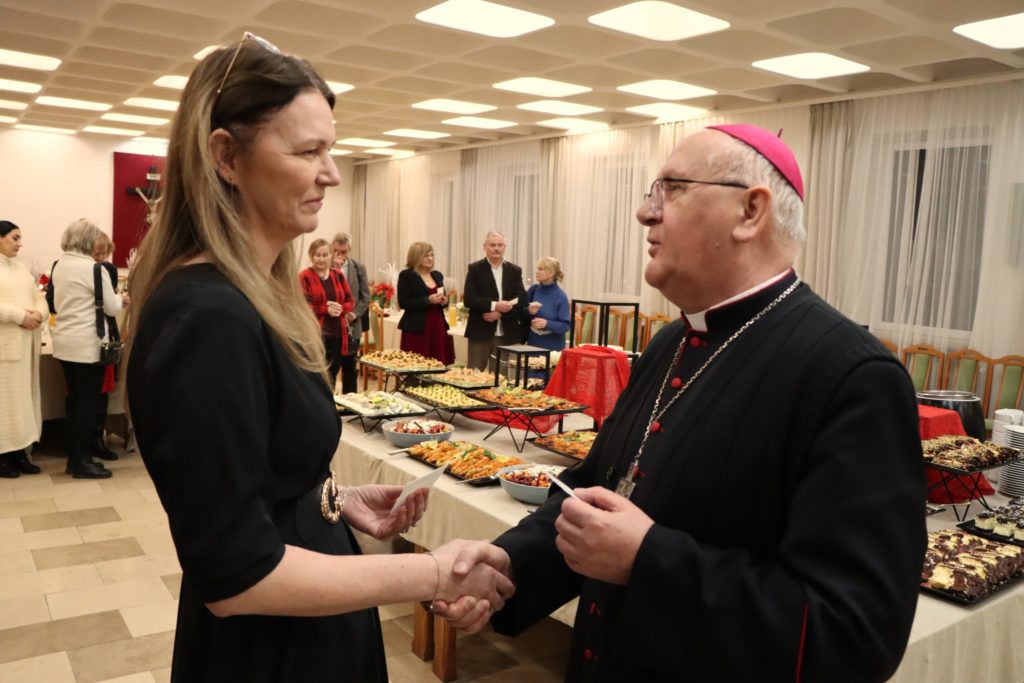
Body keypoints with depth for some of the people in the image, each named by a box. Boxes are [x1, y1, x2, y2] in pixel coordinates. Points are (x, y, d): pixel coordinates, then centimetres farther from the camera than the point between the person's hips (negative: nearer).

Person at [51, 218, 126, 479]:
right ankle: (81, 461, 6)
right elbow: (111, 308, -9)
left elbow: (56, 305, 18)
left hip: (64, 342, 8)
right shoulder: (94, 268, -16)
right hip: (88, 345, -8)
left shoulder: (58, 266, 8)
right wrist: (120, 298, 12)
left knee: (75, 399, 14)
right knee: (89, 401, 1)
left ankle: (76, 453, 22)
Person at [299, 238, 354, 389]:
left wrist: (340, 308, -9)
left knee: (332, 378, 13)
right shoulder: (304, 277, -4)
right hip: (316, 335, -5)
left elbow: (350, 302, 11)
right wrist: (326, 309, -19)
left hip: (338, 335, 5)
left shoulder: (338, 276, 12)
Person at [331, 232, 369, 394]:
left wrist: (352, 315, -9)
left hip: (351, 327, 2)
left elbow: (365, 297, 4)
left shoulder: (359, 268, 5)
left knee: (350, 368, 11)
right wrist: (334, 268, -16)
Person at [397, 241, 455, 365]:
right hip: (417, 329, -6)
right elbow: (403, 303, -12)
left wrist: (444, 301, -1)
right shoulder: (406, 276, -4)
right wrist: (428, 300, -19)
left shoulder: (437, 275, 15)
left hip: (437, 327, 6)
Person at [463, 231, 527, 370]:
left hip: (506, 334, 2)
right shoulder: (475, 268, 2)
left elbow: (522, 300, 1)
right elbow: (468, 299, -8)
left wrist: (500, 313, -13)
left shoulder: (515, 270, 9)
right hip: (480, 332, -2)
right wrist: (494, 305, -18)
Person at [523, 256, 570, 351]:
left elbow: (565, 325, -12)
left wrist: (547, 323, -25)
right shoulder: (533, 289, -1)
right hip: (533, 343, 3)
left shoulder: (560, 296, -11)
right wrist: (528, 311, -16)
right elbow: (521, 313, 5)